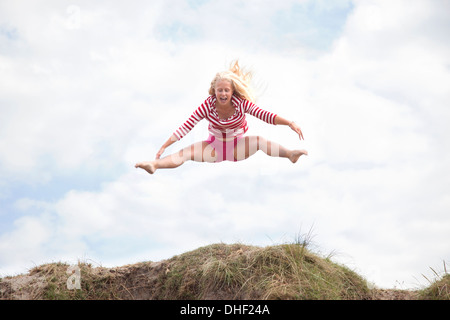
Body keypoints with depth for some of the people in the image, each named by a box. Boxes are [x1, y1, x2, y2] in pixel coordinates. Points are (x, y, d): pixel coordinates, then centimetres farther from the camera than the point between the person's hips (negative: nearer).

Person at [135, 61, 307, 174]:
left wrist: (290, 123, -36)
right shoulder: (208, 105, -16)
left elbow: (265, 115, -22)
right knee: (186, 152, -24)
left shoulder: (242, 103, -16)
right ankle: (154, 164, -46)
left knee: (259, 140, -31)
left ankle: (290, 154, -54)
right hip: (214, 147, 1)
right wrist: (164, 147, -21)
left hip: (238, 147, -1)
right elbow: (185, 126, -16)